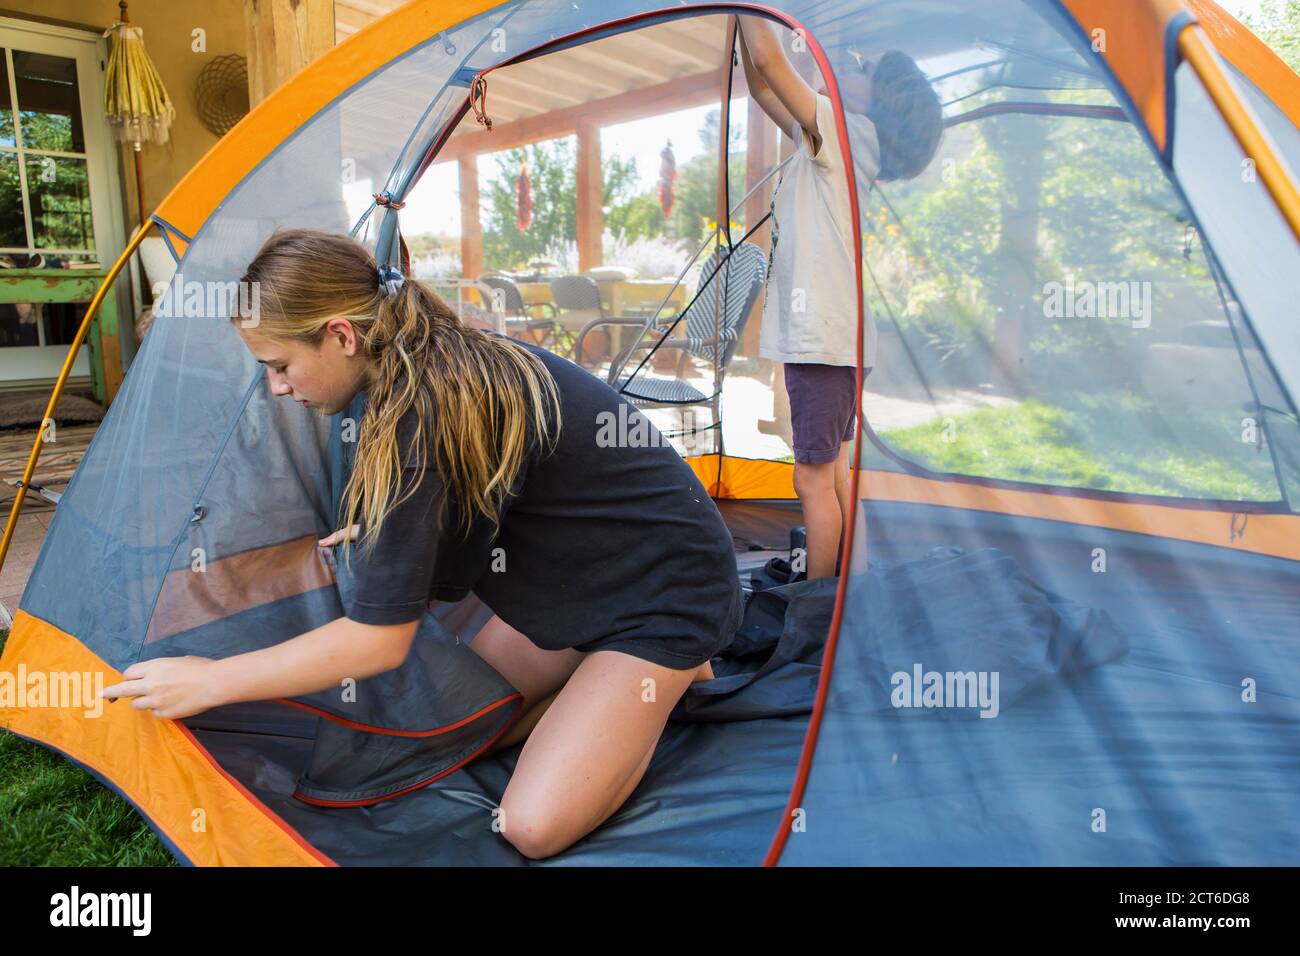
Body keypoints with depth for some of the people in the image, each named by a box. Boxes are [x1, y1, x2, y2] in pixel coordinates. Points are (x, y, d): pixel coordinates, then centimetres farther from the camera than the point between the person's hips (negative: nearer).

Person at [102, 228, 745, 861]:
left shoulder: (425, 414, -30)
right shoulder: (441, 359, -2)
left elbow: (378, 640, -25)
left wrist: (209, 682, -15)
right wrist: (383, 532, 16)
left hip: (668, 590, -9)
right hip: (584, 576, 9)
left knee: (534, 827, -14)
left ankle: (670, 676, 6)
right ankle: (656, 674, 17)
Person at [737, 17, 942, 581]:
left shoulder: (850, 131, -7)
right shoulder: (826, 144, 18)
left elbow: (769, 59, -12)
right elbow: (762, 87, 24)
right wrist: (742, 20, 20)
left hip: (824, 338, -10)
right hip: (826, 337, 10)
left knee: (814, 478, -4)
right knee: (833, 469, 16)